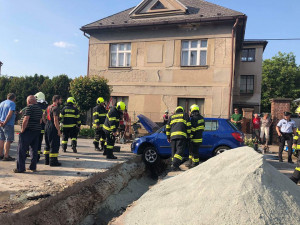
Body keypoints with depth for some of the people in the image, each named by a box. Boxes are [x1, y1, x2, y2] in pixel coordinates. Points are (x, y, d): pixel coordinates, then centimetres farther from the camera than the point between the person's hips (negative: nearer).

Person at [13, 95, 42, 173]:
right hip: (37, 131, 8)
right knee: (34, 150, 12)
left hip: (28, 131, -8)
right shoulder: (39, 109, 13)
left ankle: (20, 168, 3)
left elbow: (26, 120, -19)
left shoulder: (29, 107, -12)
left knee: (21, 150, 0)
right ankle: (33, 167, 16)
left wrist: (22, 130, -12)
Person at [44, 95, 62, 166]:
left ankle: (47, 160, 23)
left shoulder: (48, 107, 14)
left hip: (47, 127, 10)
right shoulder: (56, 108, -14)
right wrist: (59, 130, -18)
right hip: (53, 128, -9)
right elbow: (55, 120, -20)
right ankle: (53, 161, -1)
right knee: (54, 145, -3)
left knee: (48, 145, 16)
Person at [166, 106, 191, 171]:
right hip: (181, 135, -4)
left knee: (174, 151, 11)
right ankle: (174, 165, -24)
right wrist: (188, 134, 8)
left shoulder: (171, 117, 24)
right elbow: (188, 125, 3)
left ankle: (175, 166, 9)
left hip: (173, 136, 4)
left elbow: (167, 127, 18)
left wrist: (168, 137, 20)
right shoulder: (185, 115, 15)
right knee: (180, 151, -10)